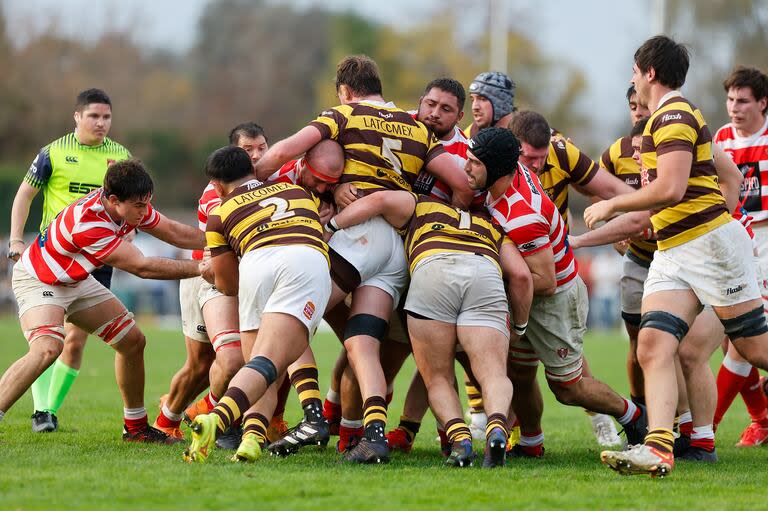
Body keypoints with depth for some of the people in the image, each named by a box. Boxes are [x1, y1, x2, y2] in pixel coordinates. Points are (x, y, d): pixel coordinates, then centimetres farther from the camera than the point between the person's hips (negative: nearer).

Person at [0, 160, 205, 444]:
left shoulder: (129, 205, -12)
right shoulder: (87, 221, -38)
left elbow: (174, 232, 5)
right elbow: (141, 267, -32)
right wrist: (199, 268, -27)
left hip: (76, 281, 9)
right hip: (37, 280, -9)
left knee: (133, 341, 10)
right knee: (47, 349, -34)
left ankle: (135, 427, 24)